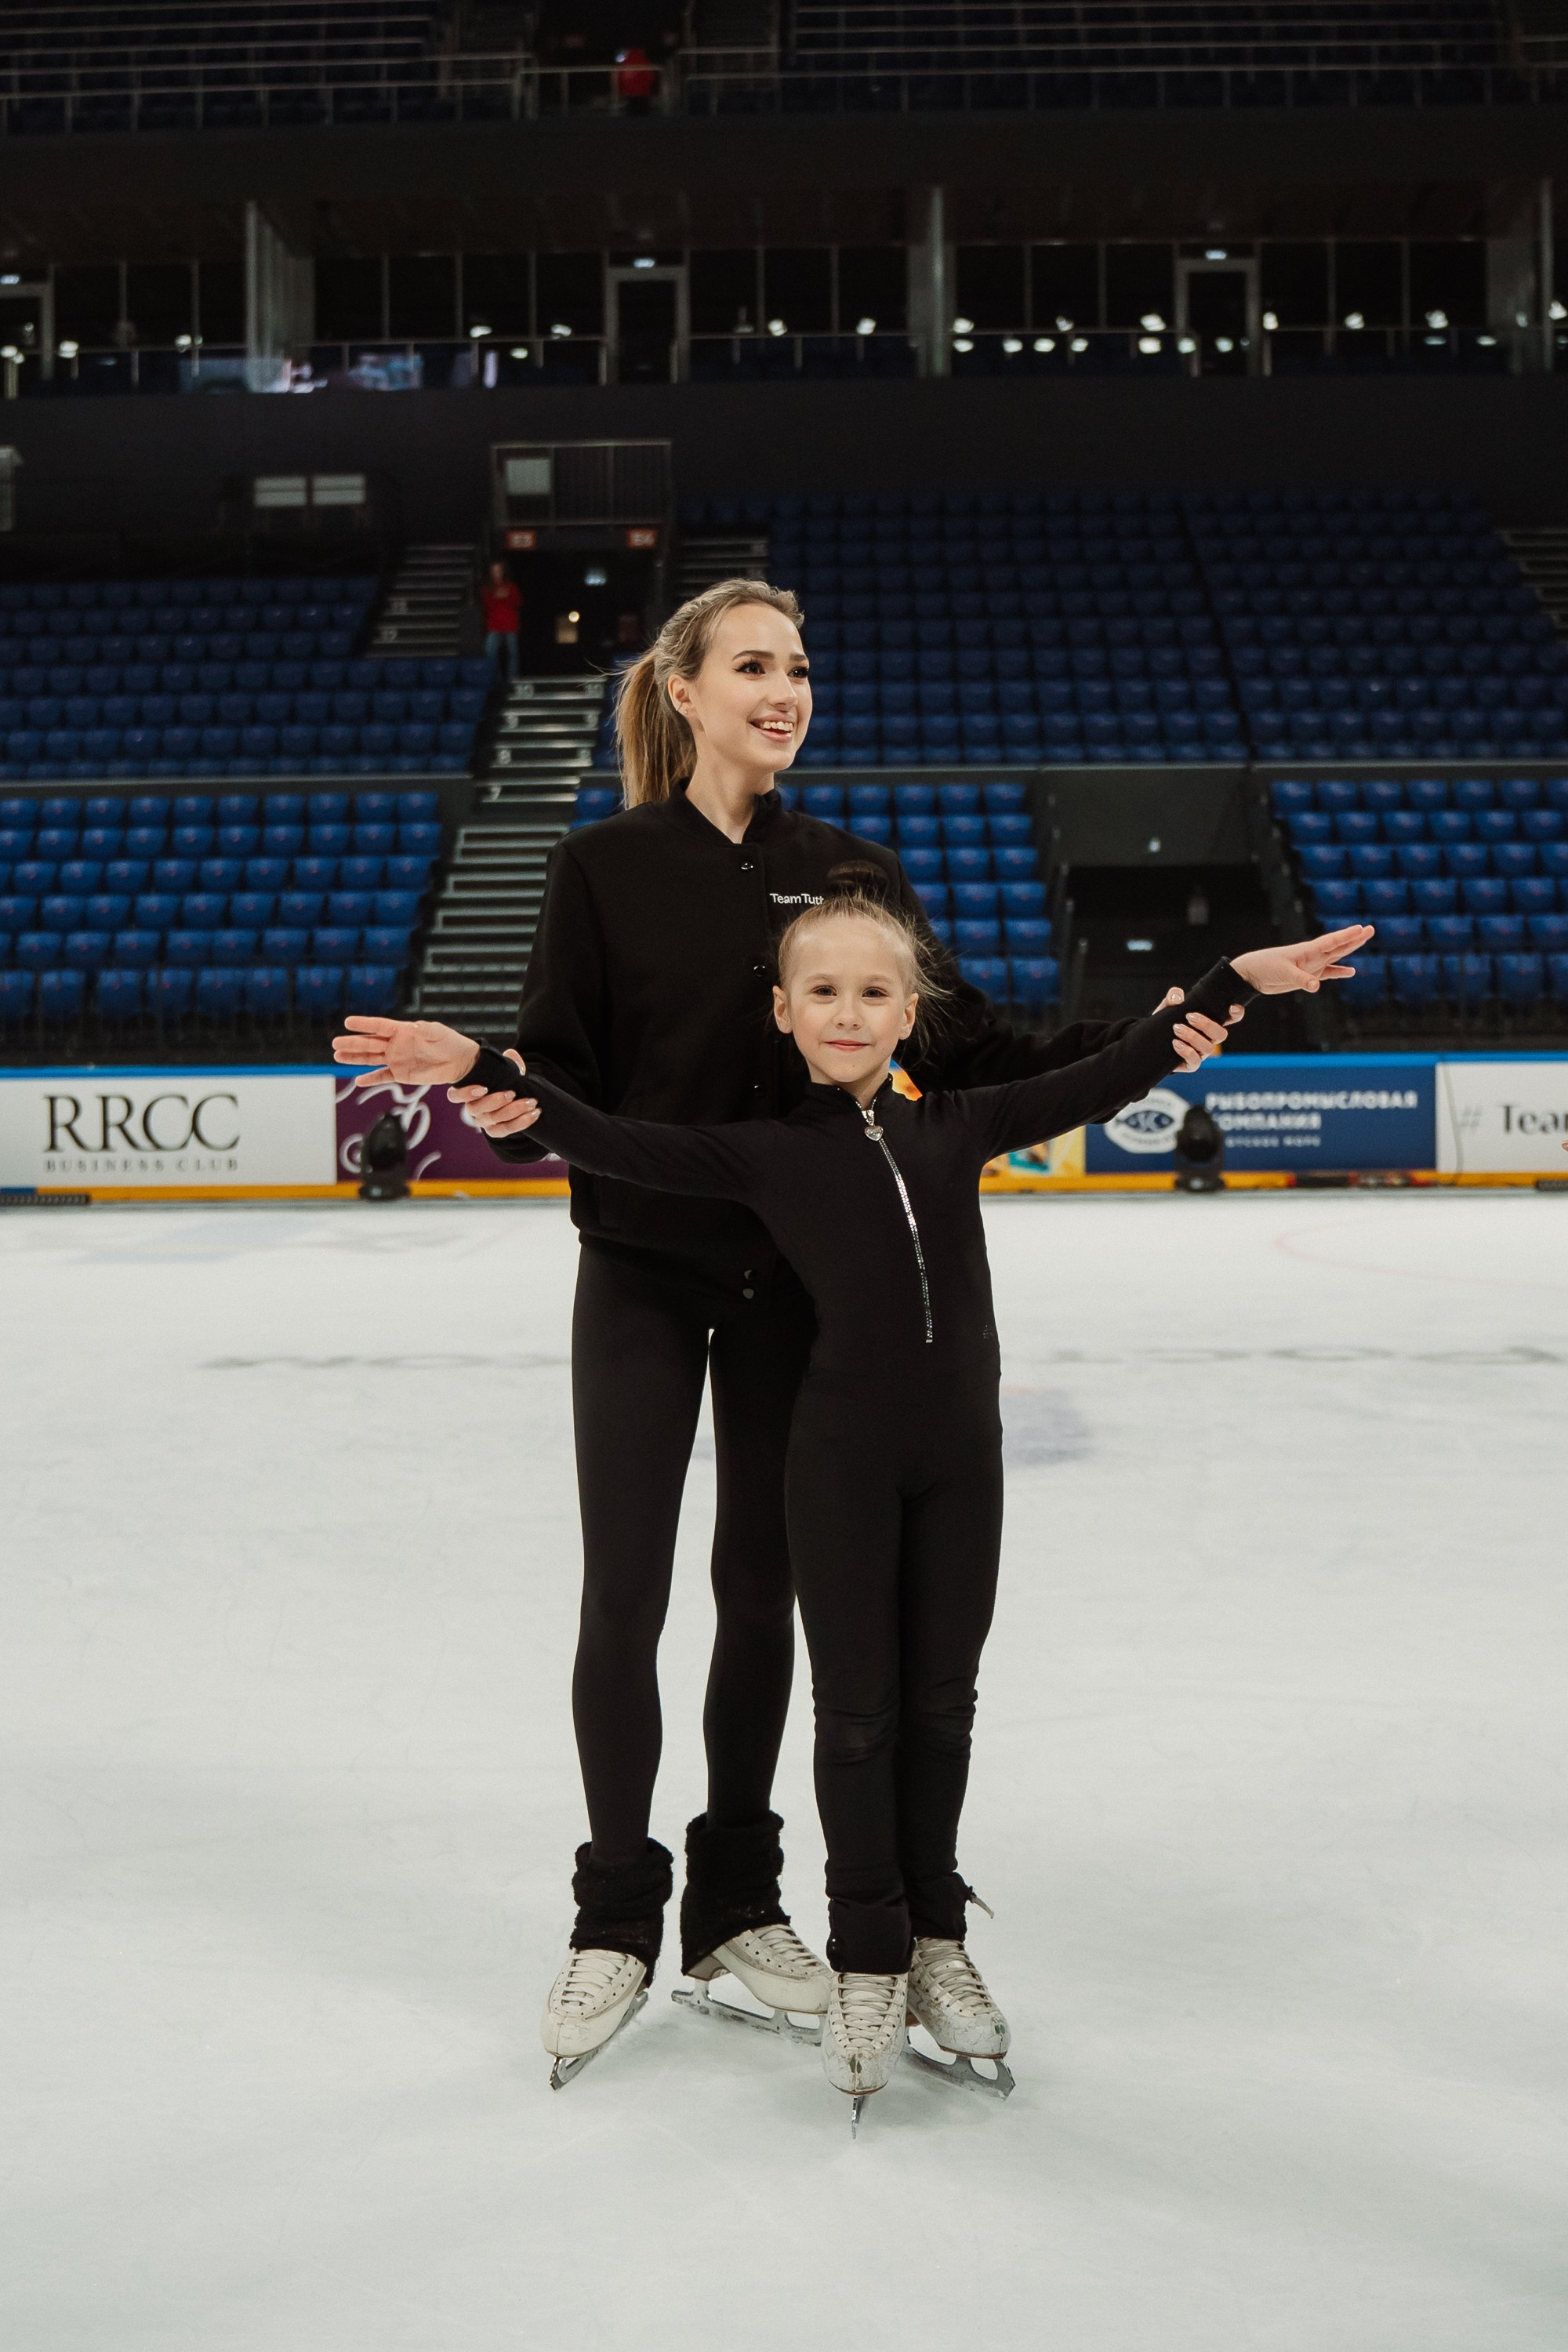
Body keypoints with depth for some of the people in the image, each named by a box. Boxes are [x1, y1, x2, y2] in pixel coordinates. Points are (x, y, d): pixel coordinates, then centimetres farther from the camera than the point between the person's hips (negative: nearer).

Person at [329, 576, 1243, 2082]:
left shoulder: (852, 873, 3)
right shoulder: (606, 868, -4)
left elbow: (964, 1056, 0)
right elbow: (559, 1079, -7)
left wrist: (1129, 1049, -13)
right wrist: (481, 1082, -29)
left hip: (795, 1288, 2)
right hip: (643, 1281, -2)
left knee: (760, 1593, 11)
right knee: (623, 1601, 2)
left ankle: (737, 1903, 27)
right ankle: (616, 1915, 20)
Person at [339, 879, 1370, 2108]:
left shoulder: (955, 1128, 4)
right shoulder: (765, 1152, -3)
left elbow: (1107, 1077, 8)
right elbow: (616, 1146, -12)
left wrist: (1237, 982, 7)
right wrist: (489, 1071, -24)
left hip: (959, 1450, 3)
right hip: (843, 1455, -2)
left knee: (941, 1702, 13)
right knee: (857, 1711, 7)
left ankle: (937, 1940, 30)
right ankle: (867, 1962, 22)